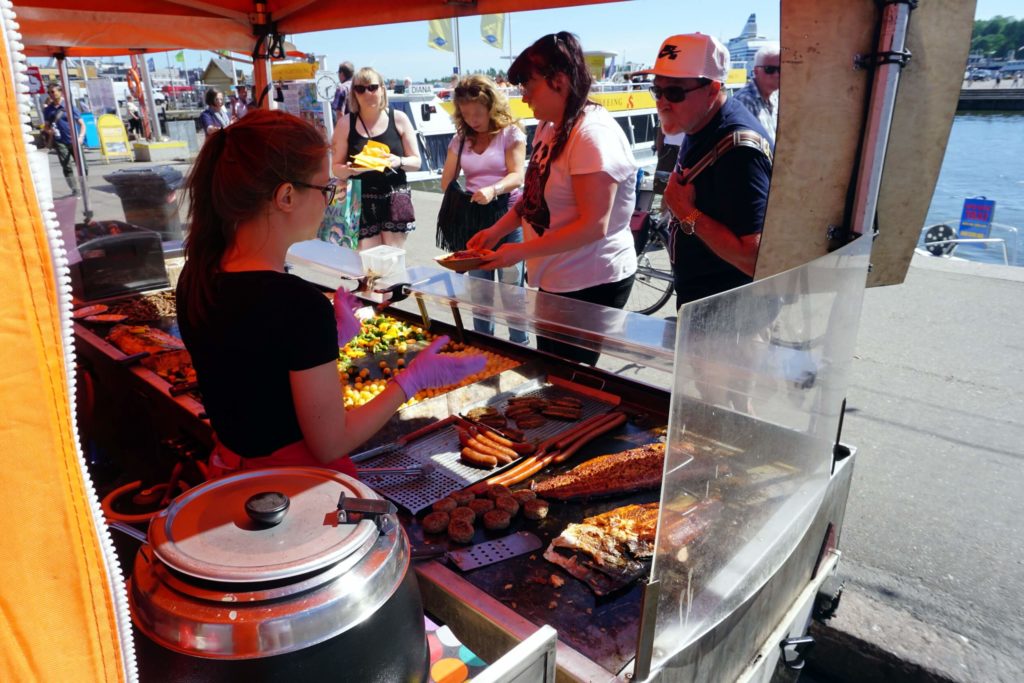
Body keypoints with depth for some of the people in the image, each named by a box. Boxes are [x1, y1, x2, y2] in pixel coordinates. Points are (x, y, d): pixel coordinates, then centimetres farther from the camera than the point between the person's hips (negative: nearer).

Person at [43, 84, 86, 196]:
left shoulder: (69, 106, 2)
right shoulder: (48, 110, 9)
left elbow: (81, 124, 1)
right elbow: (46, 126, 16)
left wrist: (81, 136, -13)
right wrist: (48, 131, -7)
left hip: (74, 141, -1)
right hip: (60, 142, 1)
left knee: (82, 165, -1)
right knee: (67, 167, -6)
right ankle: (75, 190, -2)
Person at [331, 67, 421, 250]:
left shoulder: (399, 119, 2)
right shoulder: (345, 124, 2)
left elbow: (416, 161, 5)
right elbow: (337, 168, 6)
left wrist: (399, 162, -16)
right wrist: (349, 170, -17)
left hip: (395, 198, 0)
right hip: (362, 201, 0)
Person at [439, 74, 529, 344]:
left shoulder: (510, 133, -3)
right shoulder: (460, 139, 10)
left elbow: (517, 175, -16)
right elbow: (447, 180, 11)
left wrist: (493, 190, -36)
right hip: (473, 219, 5)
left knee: (511, 287, -1)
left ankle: (519, 344, 12)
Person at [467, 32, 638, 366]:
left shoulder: (592, 134, -20)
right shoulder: (548, 127, 7)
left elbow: (594, 225, -25)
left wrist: (520, 251, -23)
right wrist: (495, 232, 2)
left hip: (591, 285, -9)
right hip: (555, 281, 9)